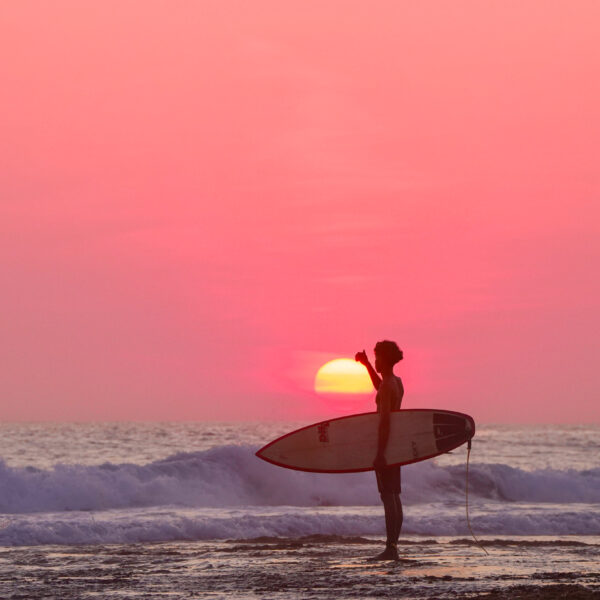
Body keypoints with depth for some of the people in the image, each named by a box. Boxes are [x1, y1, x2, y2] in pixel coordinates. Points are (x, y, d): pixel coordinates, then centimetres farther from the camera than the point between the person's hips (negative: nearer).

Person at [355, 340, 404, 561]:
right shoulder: (397, 382, 11)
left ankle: (390, 549, -12)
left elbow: (384, 421, -23)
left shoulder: (387, 387, -17)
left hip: (386, 444, -10)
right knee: (394, 497, 12)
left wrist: (379, 453, -25)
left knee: (388, 496, -10)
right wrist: (366, 365, 36)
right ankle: (393, 546, 15)